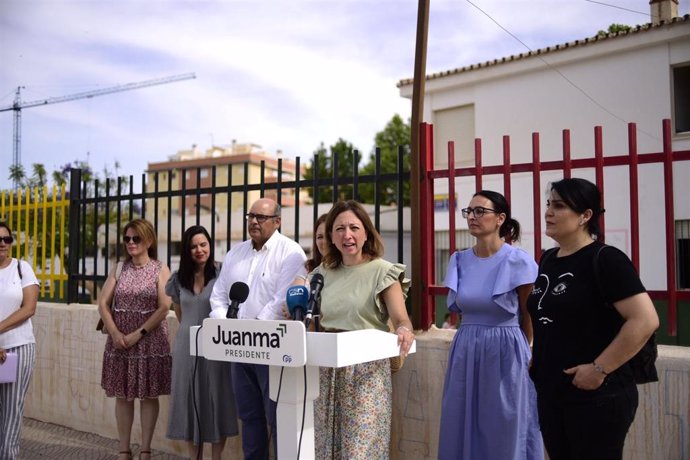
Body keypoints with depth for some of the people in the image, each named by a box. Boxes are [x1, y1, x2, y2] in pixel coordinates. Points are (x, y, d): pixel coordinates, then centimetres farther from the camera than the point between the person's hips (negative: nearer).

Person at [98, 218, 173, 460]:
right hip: (119, 341, 3)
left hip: (150, 342, -3)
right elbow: (103, 303, 4)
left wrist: (138, 334, -15)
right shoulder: (119, 269, 9)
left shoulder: (160, 270, -2)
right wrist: (115, 333, -10)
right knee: (122, 396, 7)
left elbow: (164, 308, -10)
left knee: (149, 396, 3)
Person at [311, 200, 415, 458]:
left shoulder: (383, 271, -5)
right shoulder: (323, 273, 10)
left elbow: (400, 319, -12)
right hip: (328, 370, 5)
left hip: (366, 369, -5)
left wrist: (404, 330, -34)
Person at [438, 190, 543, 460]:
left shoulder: (518, 262, -9)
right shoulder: (460, 260, 4)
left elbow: (528, 318, 2)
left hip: (505, 352, -5)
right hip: (465, 351, 5)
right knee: (463, 430, 11)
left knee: (505, 435, 5)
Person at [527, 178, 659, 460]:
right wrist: (537, 361, 11)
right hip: (550, 392, 7)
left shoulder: (605, 259, -14)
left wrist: (600, 369, -20)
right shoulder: (548, 260, 9)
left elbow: (645, 320, -22)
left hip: (596, 396, -7)